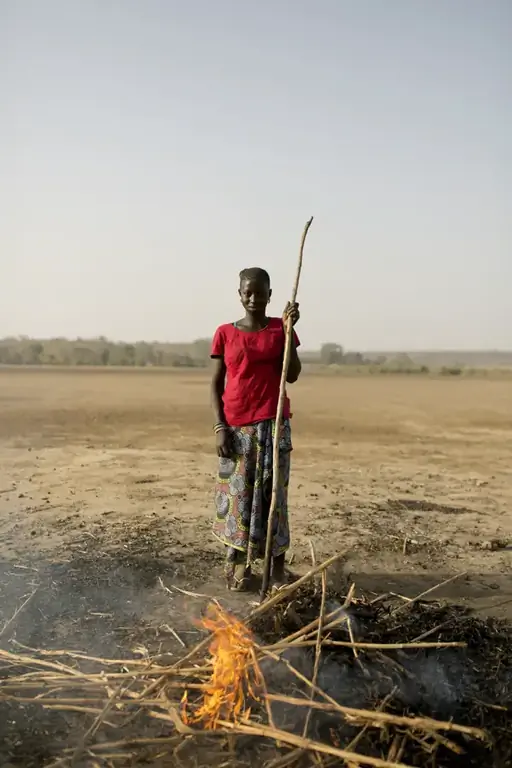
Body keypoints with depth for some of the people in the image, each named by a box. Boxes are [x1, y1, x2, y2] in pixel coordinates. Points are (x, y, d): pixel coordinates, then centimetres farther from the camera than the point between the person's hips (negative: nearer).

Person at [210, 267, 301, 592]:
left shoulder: (280, 328, 5)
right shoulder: (225, 333, 3)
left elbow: (292, 376, -6)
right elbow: (216, 384, 3)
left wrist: (288, 330, -12)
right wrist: (219, 426, -6)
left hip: (274, 424, 0)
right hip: (236, 427, 0)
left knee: (274, 492, 3)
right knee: (237, 493, 4)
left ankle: (278, 564, 11)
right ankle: (240, 563, 16)